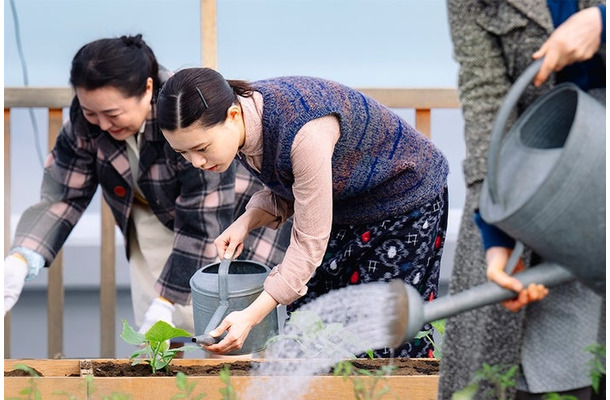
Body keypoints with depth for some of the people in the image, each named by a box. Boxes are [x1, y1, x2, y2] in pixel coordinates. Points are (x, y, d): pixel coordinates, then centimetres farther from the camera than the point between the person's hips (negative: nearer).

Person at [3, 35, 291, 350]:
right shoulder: (85, 119, -19)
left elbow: (201, 226, -33)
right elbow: (64, 194, -14)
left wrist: (165, 303, -33)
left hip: (232, 214, -5)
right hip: (155, 221, 5)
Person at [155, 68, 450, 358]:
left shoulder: (303, 133, -39)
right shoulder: (238, 126, -15)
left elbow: (311, 239, -33)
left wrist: (252, 315, -35)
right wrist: (246, 222, -17)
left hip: (404, 197, -7)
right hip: (342, 206, 7)